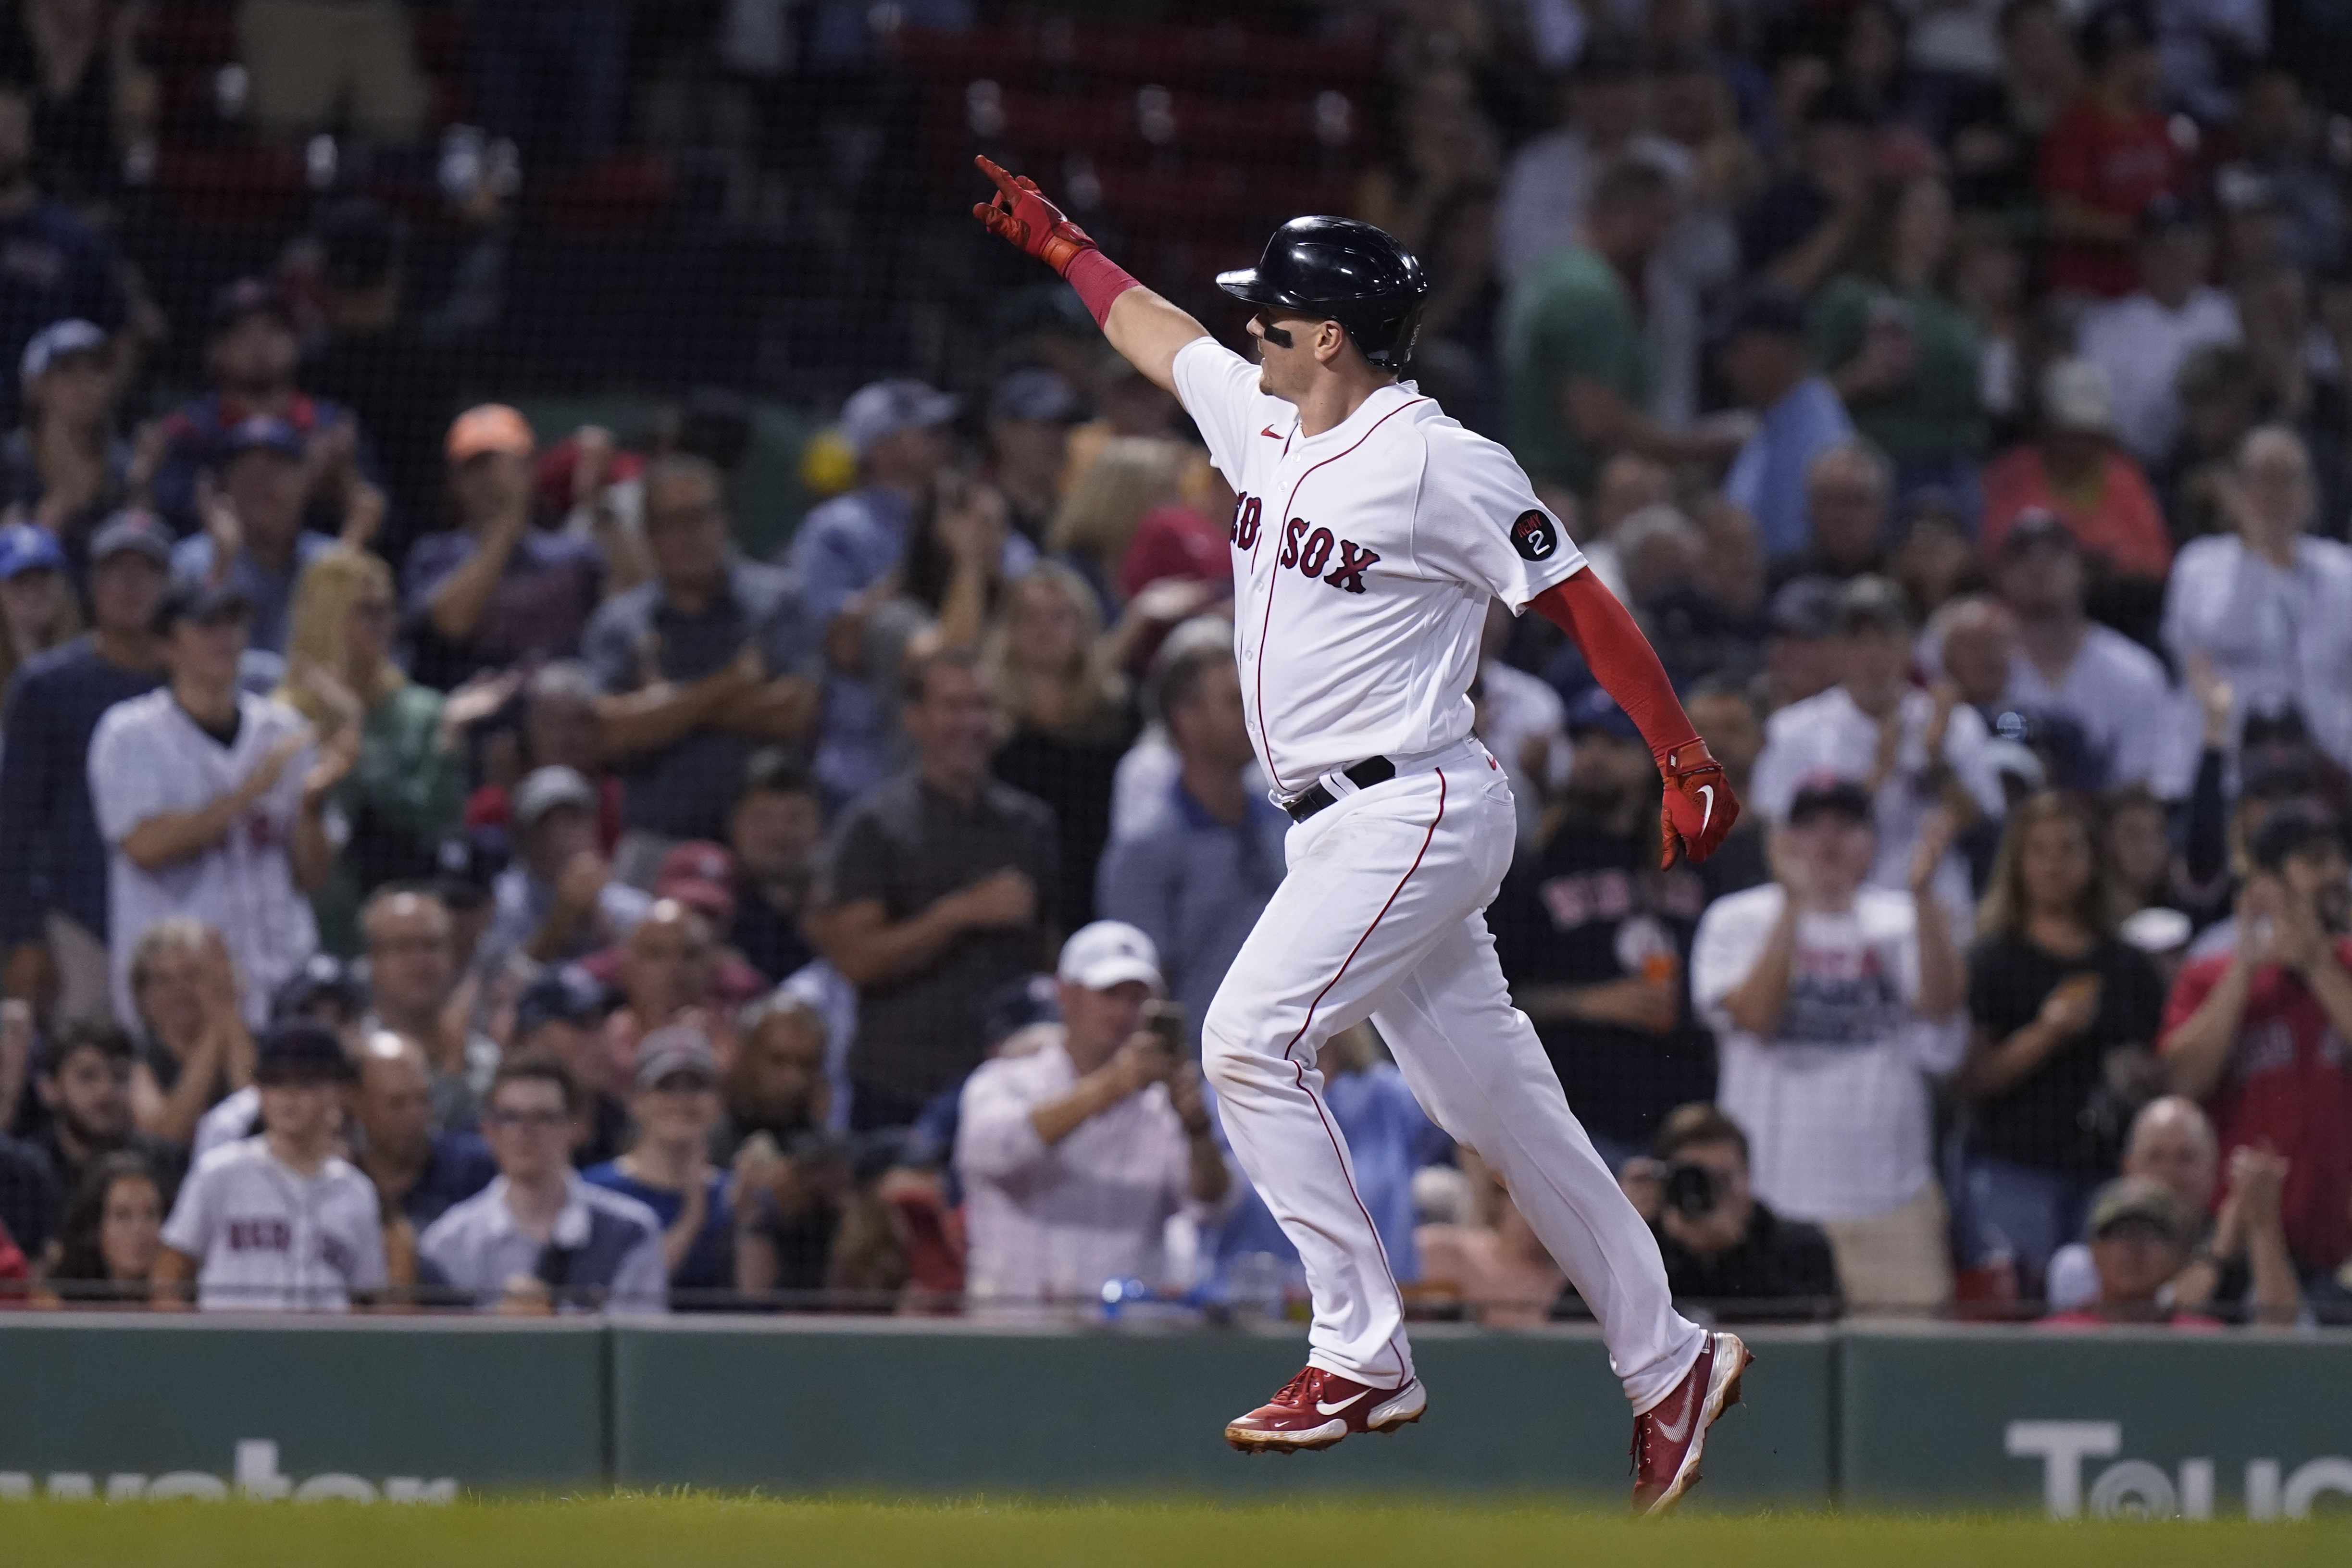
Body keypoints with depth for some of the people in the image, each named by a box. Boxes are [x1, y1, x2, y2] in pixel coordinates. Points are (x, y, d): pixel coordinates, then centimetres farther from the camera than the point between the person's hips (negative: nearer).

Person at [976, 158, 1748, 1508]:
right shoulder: (1261, 418, 10)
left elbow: (1582, 602, -13)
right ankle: (1668, 1365, 15)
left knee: (1252, 1040, -18)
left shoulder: (1440, 461, -14)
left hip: (1417, 812, -8)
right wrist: (1056, 240, 38)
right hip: (1342, 827, 8)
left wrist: (1688, 762, -17)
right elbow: (1154, 328, 29)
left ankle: (1364, 1354, -16)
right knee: (1501, 1106, 9)